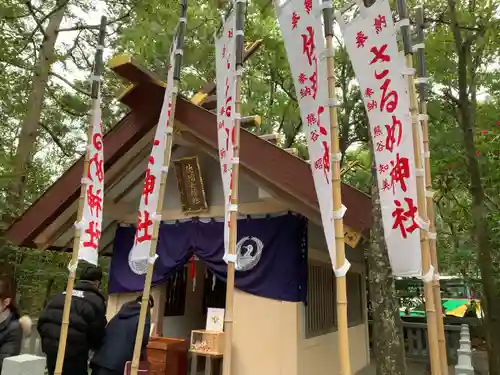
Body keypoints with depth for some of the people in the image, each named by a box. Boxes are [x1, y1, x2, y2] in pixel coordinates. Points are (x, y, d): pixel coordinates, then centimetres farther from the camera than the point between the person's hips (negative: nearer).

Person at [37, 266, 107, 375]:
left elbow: (42, 322, 10)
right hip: (74, 355, -7)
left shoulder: (60, 295, 12)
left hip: (51, 350, 7)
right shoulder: (96, 302, -8)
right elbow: (97, 333, -7)